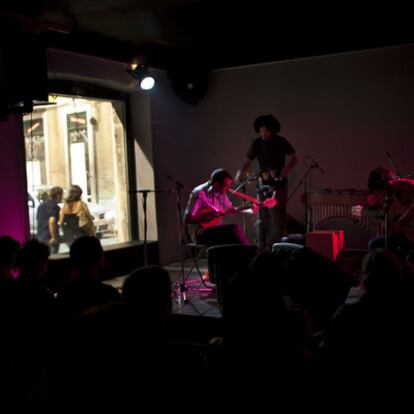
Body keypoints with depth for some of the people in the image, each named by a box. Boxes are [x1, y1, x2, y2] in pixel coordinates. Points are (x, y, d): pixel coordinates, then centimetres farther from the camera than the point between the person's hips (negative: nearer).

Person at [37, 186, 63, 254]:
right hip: (50, 238, -8)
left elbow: (37, 218, 21)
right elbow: (51, 221, -26)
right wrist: (54, 237, -21)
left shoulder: (41, 205, 13)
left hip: (40, 237, 8)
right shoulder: (55, 206, -13)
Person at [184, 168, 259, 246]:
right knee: (235, 228, -24)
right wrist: (206, 218, -24)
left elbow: (231, 210, 20)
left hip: (215, 231, 8)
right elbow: (187, 219, -17)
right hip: (200, 233, -8)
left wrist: (250, 209, 8)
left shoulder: (221, 193, 5)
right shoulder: (199, 194, -16)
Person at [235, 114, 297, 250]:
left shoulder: (281, 142, -2)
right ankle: (263, 248, 11)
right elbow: (248, 161, 7)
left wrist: (286, 170, -19)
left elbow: (293, 159, -1)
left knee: (277, 217, -9)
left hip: (278, 184, -3)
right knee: (263, 218, 5)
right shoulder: (257, 143, 6)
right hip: (263, 184, 3)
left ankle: (271, 248, -5)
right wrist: (240, 172, -13)